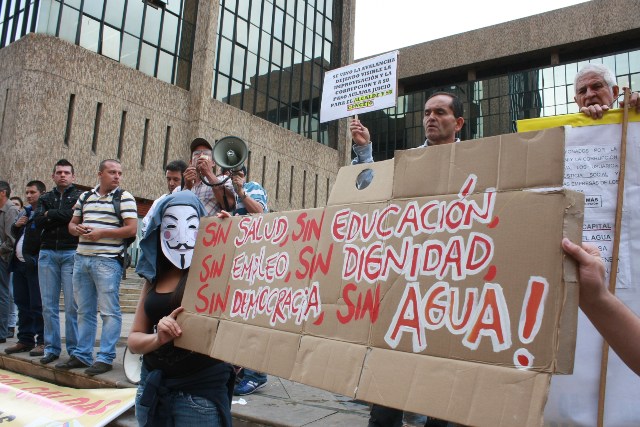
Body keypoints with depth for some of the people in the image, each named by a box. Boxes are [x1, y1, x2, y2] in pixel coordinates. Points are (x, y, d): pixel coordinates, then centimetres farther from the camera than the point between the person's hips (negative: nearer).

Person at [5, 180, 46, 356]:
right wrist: (17, 225, 6)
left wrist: (34, 258, -18)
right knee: (22, 304, 14)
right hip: (19, 264, 9)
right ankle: (25, 340, 23)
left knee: (38, 305, -5)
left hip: (35, 266, -9)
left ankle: (43, 342, 3)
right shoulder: (24, 212, 17)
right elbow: (14, 233, 25)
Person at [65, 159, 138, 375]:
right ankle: (82, 355, 23)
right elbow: (72, 223, 22)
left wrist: (101, 232, -14)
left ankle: (105, 358, 3)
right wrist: (77, 229, -2)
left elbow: (132, 228, -11)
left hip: (108, 260, -6)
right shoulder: (85, 197, 16)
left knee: (109, 311, -4)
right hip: (82, 258, 7)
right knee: (84, 310, 13)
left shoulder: (124, 198, -3)